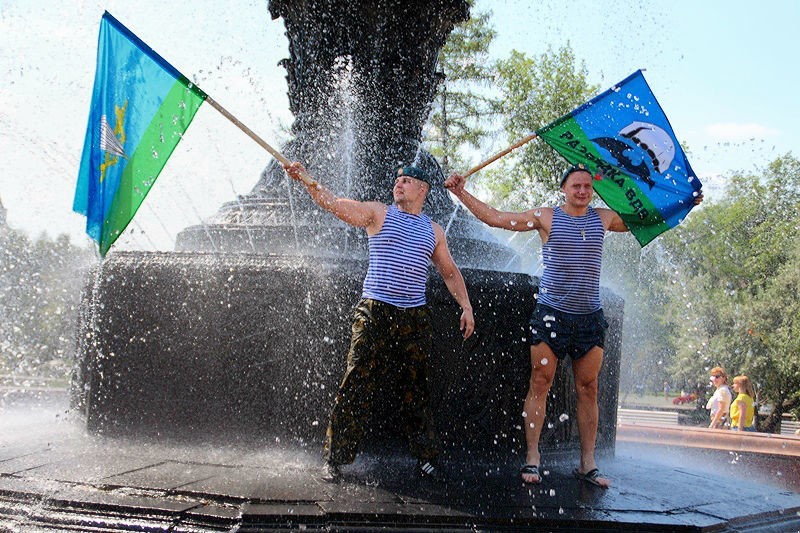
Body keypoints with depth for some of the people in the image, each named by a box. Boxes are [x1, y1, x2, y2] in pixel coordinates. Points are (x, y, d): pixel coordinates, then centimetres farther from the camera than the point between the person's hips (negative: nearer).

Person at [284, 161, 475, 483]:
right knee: (356, 387, -6)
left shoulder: (433, 231, 16)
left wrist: (466, 306, 16)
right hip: (375, 313, -3)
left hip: (415, 318, 3)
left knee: (416, 391, 9)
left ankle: (425, 459, 18)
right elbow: (332, 203, -5)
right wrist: (305, 180, -19)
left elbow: (450, 272, 25)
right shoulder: (378, 213, 6)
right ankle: (335, 459, 1)